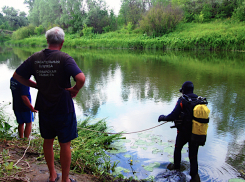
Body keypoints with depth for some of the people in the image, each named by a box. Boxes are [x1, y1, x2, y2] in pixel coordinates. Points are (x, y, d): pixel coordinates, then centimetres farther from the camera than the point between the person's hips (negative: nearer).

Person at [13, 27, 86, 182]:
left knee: (48, 141, 21)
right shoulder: (64, 58, -17)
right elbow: (81, 78, -31)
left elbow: (17, 75, 4)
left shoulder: (35, 58, -1)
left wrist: (36, 86, 8)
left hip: (44, 108, 5)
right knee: (65, 144, 10)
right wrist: (75, 89, -13)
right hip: (63, 108, -5)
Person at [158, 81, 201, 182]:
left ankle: (176, 165, 40)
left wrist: (163, 118, -3)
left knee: (178, 148, 24)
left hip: (183, 132, -3)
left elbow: (173, 116, -21)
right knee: (193, 155, 14)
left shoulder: (182, 101, -16)